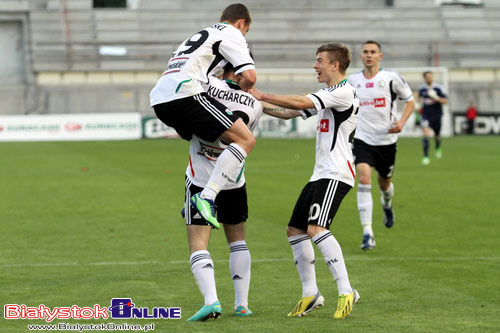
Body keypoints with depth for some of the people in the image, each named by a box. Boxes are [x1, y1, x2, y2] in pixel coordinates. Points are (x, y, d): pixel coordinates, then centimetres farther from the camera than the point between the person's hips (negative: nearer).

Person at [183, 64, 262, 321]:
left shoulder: (209, 85, -15)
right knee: (237, 239, 21)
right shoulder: (255, 104, -3)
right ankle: (242, 303, 17)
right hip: (234, 181, 3)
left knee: (198, 243, -3)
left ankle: (211, 300, -22)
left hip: (200, 179, -3)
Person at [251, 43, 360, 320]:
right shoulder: (326, 96, 22)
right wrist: (260, 106, 14)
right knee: (295, 229, 9)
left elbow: (300, 103, -19)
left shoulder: (344, 91, -10)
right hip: (320, 173, 11)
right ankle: (310, 294, 16)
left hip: (336, 173, -11)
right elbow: (291, 113, 26)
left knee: (316, 228, -25)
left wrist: (262, 96, -12)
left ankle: (346, 291, -23)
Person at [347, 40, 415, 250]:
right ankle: (367, 233, -23)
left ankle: (387, 204, 57)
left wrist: (401, 122, -13)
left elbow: (410, 101, 3)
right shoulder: (352, 81, 2)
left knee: (384, 183, 17)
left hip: (386, 139, 0)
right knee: (364, 179, -20)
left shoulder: (391, 78, -5)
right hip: (362, 138, 0)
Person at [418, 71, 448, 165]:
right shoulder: (421, 89, 2)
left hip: (436, 116, 0)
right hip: (426, 116, 0)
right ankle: (425, 156, -16)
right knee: (426, 134, -19)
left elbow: (445, 101, -11)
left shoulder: (439, 88, -8)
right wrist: (420, 104, 11)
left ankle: (438, 149, 50)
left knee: (437, 136, 15)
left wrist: (436, 97, -25)